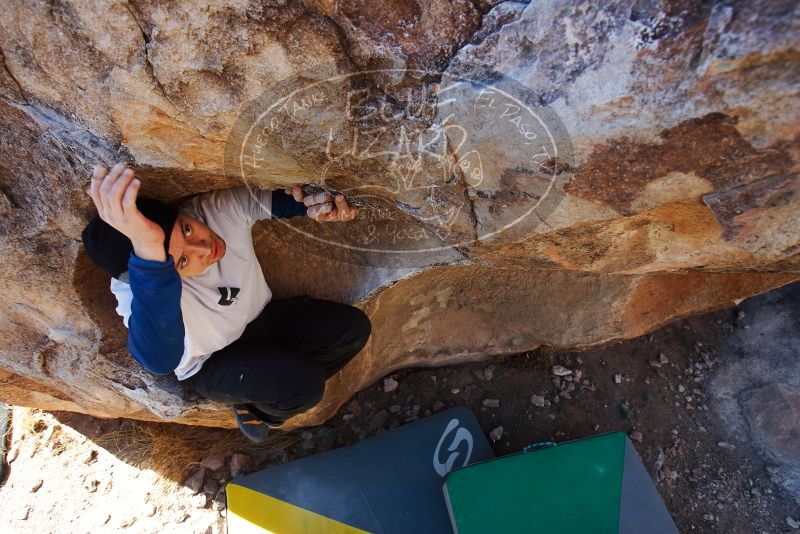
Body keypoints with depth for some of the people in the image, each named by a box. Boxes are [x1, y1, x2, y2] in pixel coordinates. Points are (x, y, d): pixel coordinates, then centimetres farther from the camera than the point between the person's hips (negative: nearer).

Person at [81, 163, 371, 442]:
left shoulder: (223, 207, -26)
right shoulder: (138, 290, -36)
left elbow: (271, 197, -7)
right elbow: (159, 358, -58)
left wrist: (313, 206, -30)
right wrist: (148, 251, -72)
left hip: (261, 318, 5)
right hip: (212, 363, -5)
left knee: (353, 328, -9)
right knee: (303, 385, -29)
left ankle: (257, 405, 8)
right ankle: (255, 401, 10)